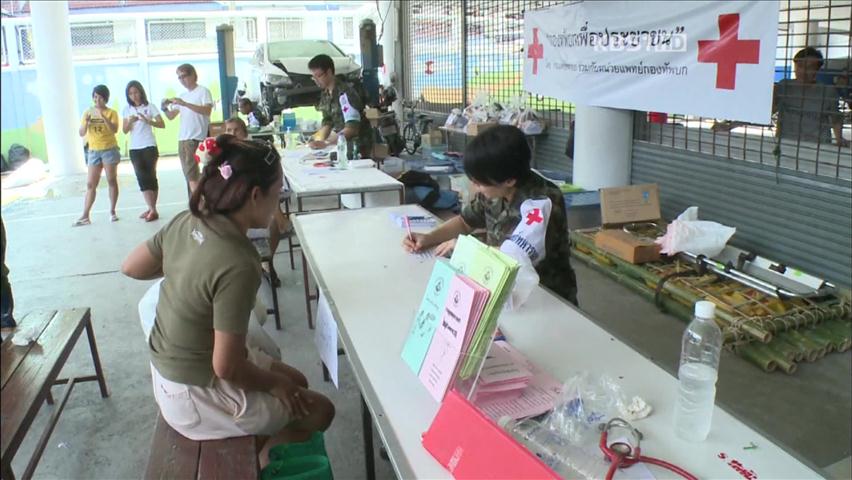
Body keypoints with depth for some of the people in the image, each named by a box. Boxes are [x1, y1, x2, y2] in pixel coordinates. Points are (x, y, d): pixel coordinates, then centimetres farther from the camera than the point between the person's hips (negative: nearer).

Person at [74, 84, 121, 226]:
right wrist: (86, 122, -15)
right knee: (90, 184, 1)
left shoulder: (112, 113, -2)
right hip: (93, 152, 3)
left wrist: (103, 117, -28)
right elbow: (81, 133, 3)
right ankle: (85, 216, -1)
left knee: (112, 181, 4)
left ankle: (112, 211, 12)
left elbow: (114, 130, -18)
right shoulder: (88, 113, 7)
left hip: (109, 150, -3)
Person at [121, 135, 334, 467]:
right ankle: (256, 464, 23)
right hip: (192, 394, -8)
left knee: (296, 382, 20)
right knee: (320, 410, 7)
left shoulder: (186, 221, -11)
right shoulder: (238, 266, -33)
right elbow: (227, 368, -26)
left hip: (167, 364, 8)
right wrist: (274, 384, -8)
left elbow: (131, 268, 5)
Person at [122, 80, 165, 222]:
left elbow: (162, 124, -6)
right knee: (142, 178, -2)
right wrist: (130, 122, -13)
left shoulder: (150, 106, -1)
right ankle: (152, 209, -1)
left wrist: (147, 121, -21)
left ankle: (152, 209, 1)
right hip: (134, 149, 3)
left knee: (151, 176, -1)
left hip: (149, 146, -3)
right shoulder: (127, 109, 9)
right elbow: (124, 130, 7)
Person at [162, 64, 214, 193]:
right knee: (188, 173, 7)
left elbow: (207, 110, -19)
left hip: (196, 138, -7)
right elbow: (171, 116, 21)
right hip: (182, 138, 7)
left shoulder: (203, 91, -1)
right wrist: (165, 108, -1)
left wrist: (185, 104, -24)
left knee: (191, 173, -13)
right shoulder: (182, 96, 19)